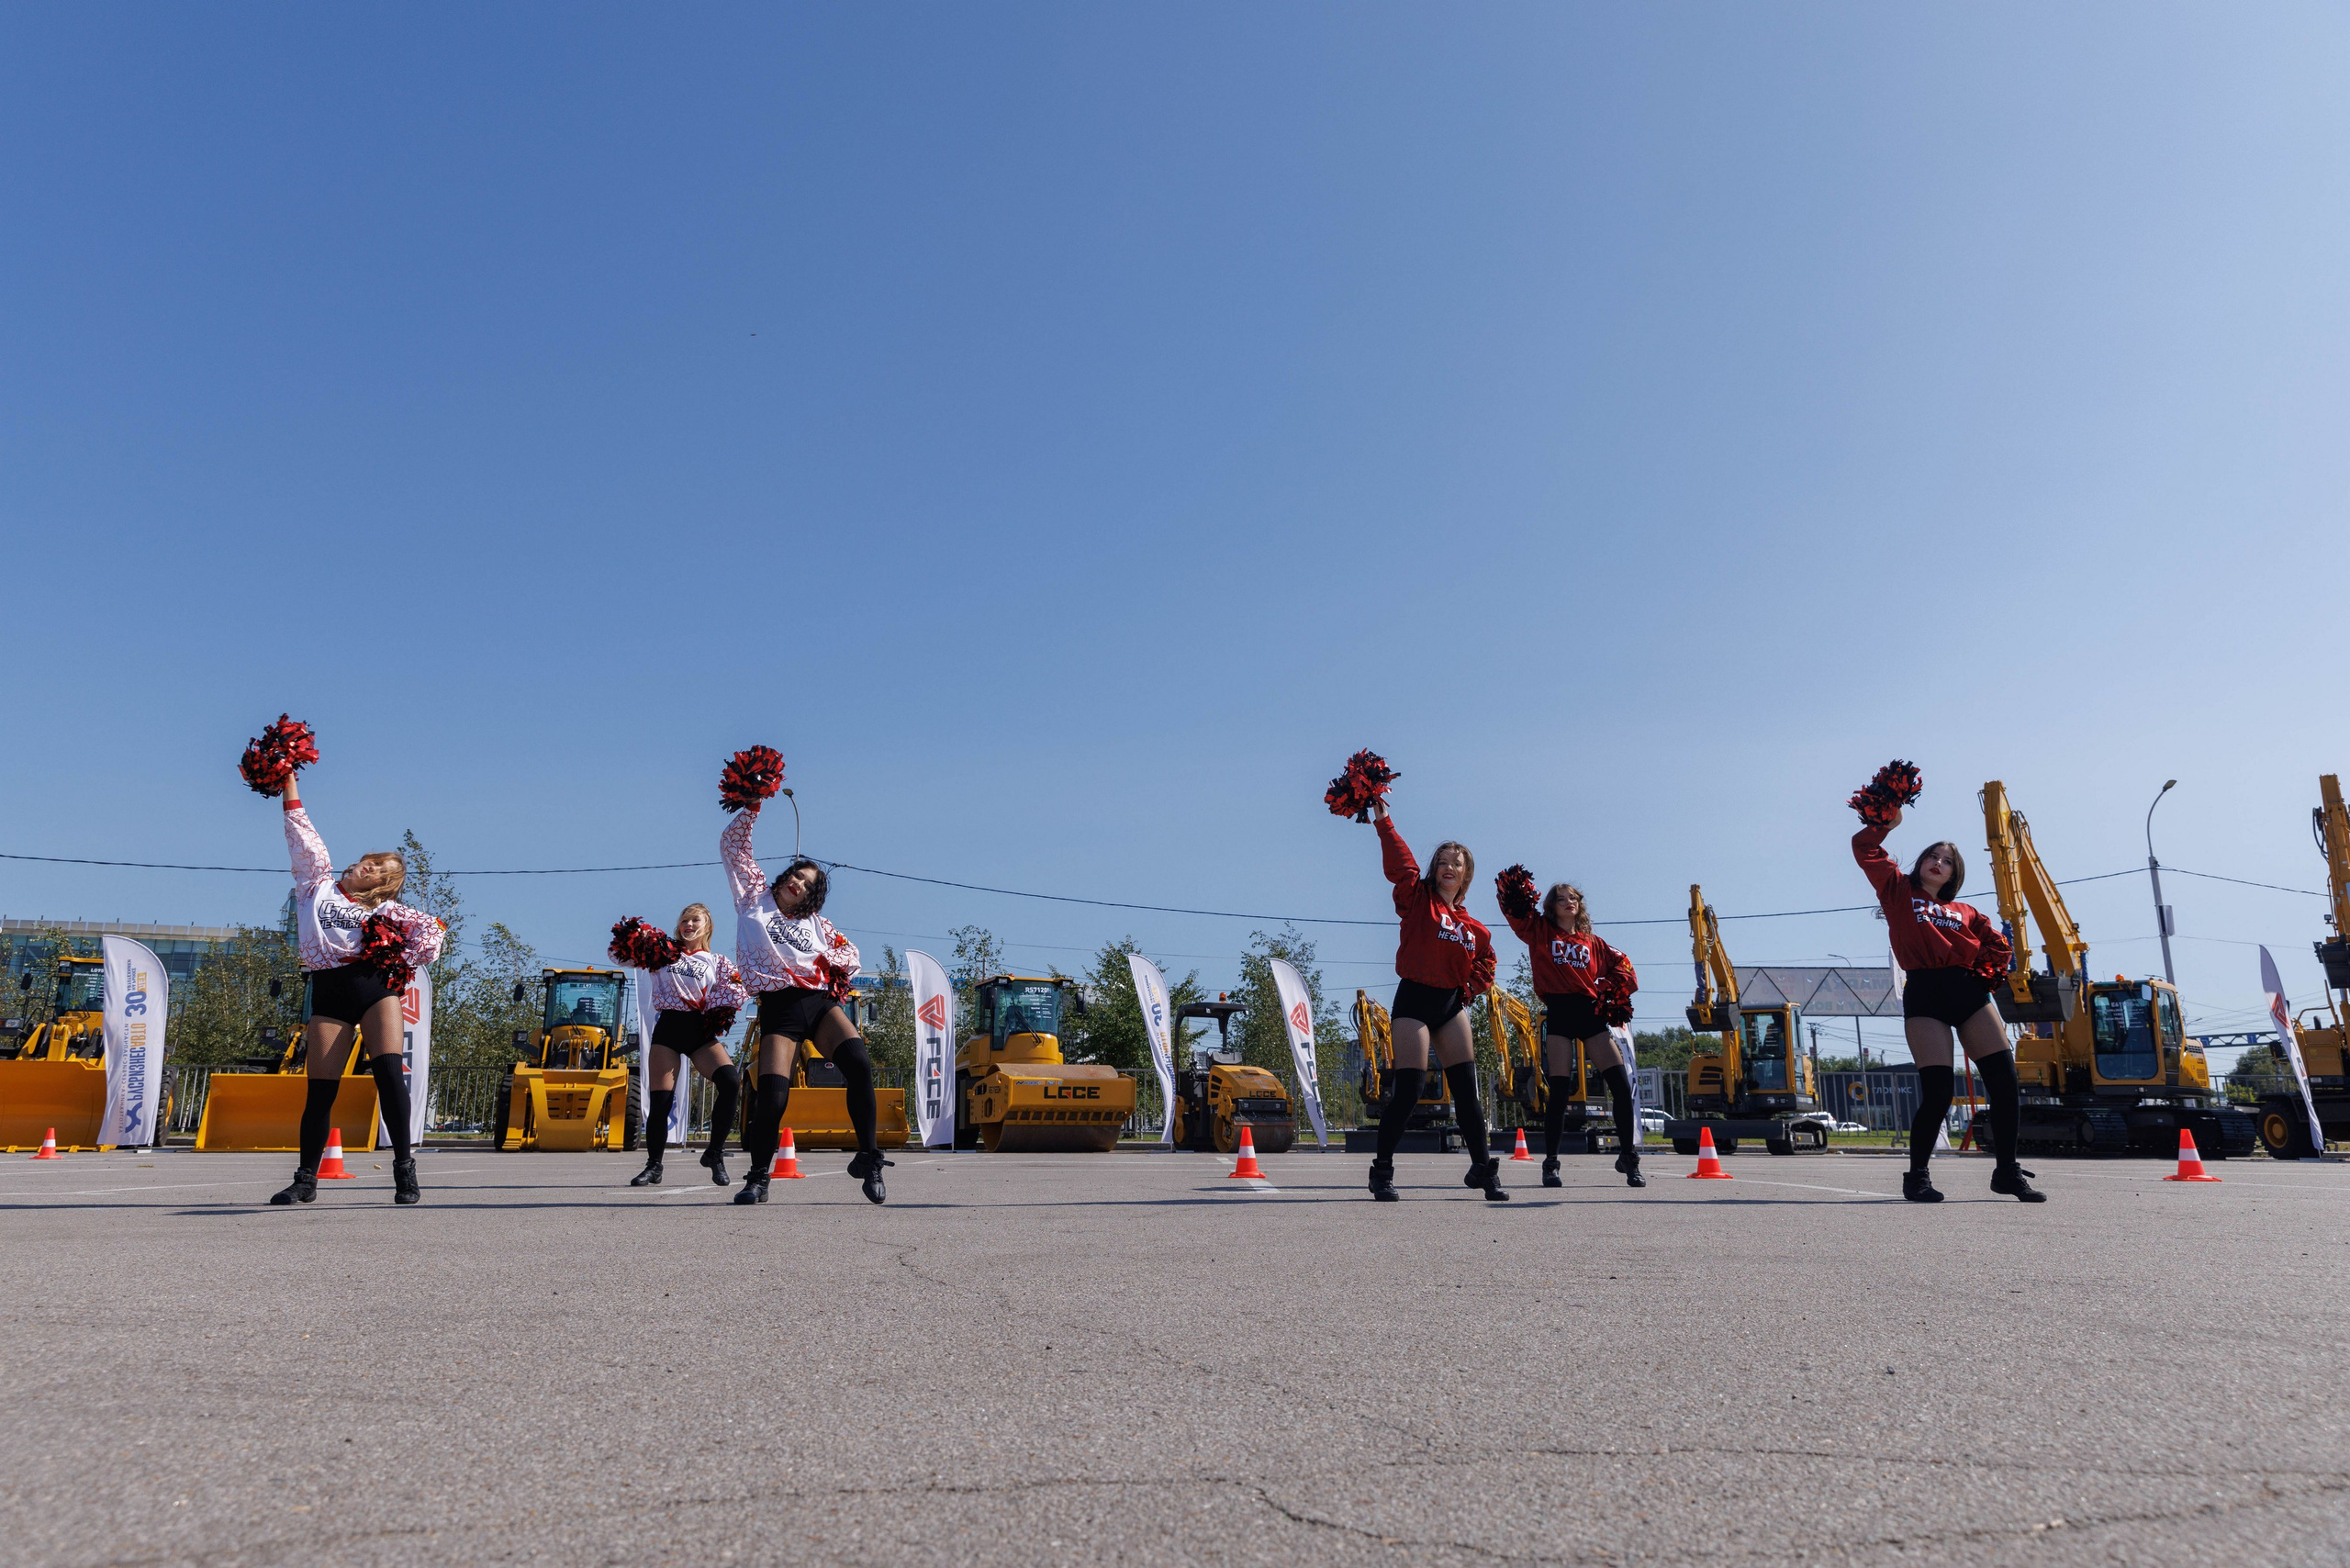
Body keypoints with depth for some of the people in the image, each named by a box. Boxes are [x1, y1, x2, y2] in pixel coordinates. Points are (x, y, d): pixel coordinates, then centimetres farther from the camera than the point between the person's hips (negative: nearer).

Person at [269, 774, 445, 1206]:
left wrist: (404, 962, 2)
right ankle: (306, 1180, 15)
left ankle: (405, 1171, -10)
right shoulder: (317, 886, 17)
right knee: (321, 1088, 1)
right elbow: (302, 836, 15)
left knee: (389, 1071, -14)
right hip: (328, 992, 1)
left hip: (375, 984, -1)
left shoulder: (384, 909, 14)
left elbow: (430, 928, 9)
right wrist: (290, 785, 14)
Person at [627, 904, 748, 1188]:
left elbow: (735, 991, 3)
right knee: (660, 1101, -6)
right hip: (669, 1028, 0)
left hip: (700, 1031, 0)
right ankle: (654, 1166, 14)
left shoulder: (716, 962, 14)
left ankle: (715, 1152, -9)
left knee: (731, 1081, -23)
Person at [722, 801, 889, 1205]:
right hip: (778, 1009, -2)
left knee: (860, 1065, -22)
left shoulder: (815, 923, 22)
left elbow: (850, 952, 26)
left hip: (821, 1001, 2)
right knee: (772, 1096, -16)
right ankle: (758, 1179, 7)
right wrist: (753, 806, 10)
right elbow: (732, 844, 17)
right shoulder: (754, 897, 17)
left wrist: (831, 959, 5)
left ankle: (869, 1159, -12)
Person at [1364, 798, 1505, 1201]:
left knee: (1467, 1089, 2)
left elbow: (1485, 963, 27)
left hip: (1452, 1005, 5)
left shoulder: (1473, 927, 13)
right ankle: (1383, 1172, 1)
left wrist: (1471, 988, 9)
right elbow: (1399, 865, -13)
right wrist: (1384, 823, -21)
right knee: (1407, 1088, -9)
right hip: (1414, 1001, -5)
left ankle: (1483, 1168, 11)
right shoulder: (1418, 899, 1)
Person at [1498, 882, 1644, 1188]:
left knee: (1622, 1085, -6)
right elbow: (1517, 913, -3)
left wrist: (1614, 990, 5)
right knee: (1559, 1091, -4)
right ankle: (1550, 1162, 7)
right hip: (1559, 1013, -3)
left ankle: (1628, 1157, 6)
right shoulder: (1541, 932, 9)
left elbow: (1620, 964, 21)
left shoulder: (1592, 941, 17)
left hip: (1590, 1012, 3)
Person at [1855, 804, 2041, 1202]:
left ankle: (2006, 1170, 10)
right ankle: (1918, 1176, 4)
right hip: (1924, 993, -4)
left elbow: (1999, 944, 17)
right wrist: (1887, 822, 13)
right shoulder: (1898, 892, 13)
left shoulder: (1965, 912, 22)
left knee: (2005, 1080, -4)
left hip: (1970, 991, 4)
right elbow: (1864, 848, 5)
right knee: (1937, 1090, -11)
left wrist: (1988, 971, 4)